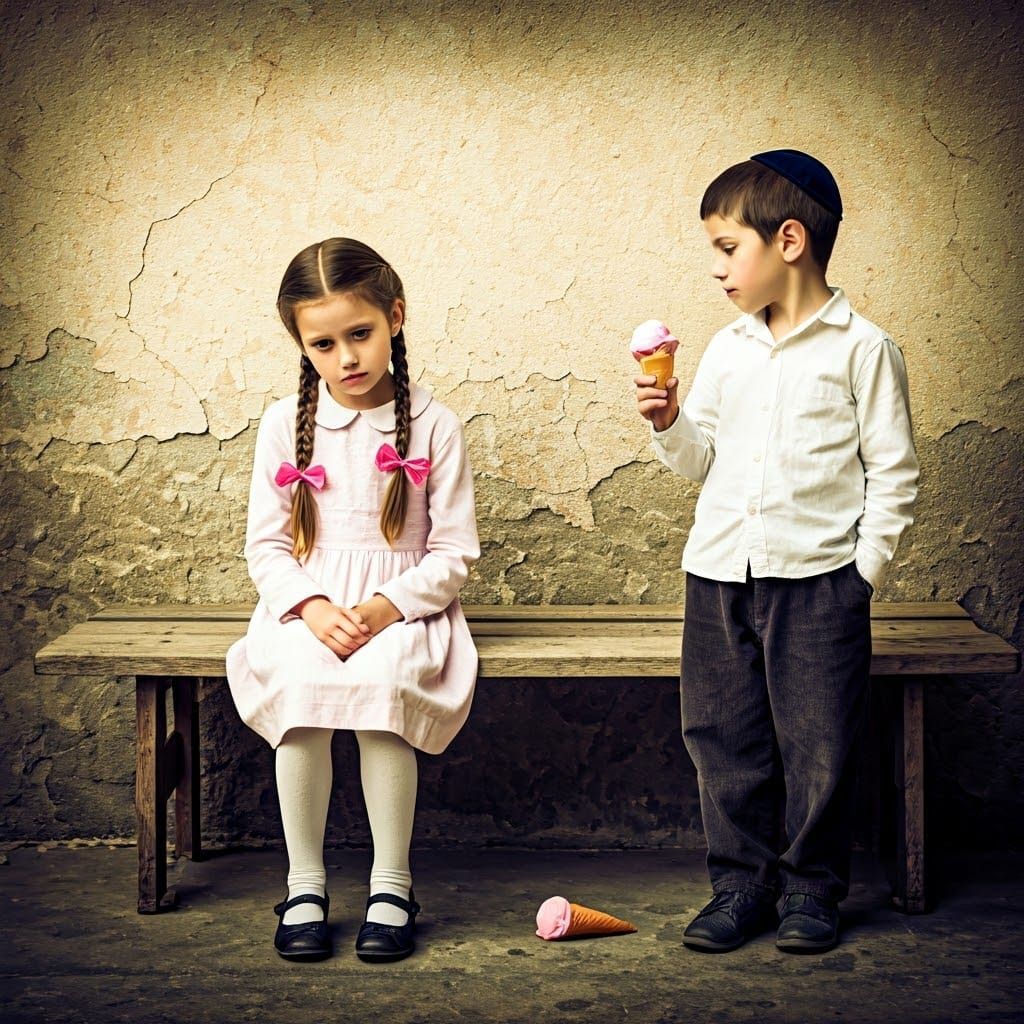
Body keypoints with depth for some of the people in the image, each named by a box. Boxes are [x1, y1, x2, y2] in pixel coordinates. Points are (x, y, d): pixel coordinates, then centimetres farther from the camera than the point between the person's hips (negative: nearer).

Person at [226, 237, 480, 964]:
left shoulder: (434, 427, 1)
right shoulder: (285, 425, 6)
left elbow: (455, 552, 1)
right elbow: (265, 544, 6)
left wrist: (386, 607, -15)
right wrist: (313, 608, -12)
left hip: (401, 607, -2)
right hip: (307, 606, 2)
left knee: (381, 683, -33)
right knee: (298, 684, -31)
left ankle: (392, 884, -18)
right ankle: (304, 884, -16)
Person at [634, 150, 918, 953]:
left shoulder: (862, 349, -4)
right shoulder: (727, 350, 11)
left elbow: (894, 473, -3)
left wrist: (864, 570, -8)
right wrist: (669, 423, -2)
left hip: (818, 578, -5)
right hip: (719, 577, 5)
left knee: (818, 744, 3)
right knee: (724, 739, 9)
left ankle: (813, 887, 18)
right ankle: (741, 881, 21)